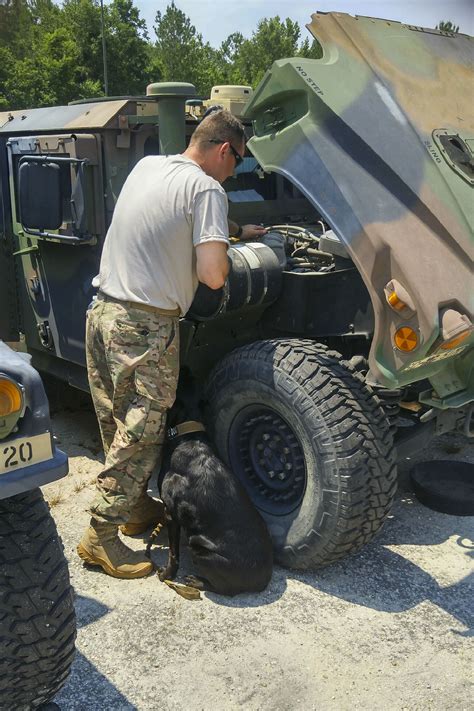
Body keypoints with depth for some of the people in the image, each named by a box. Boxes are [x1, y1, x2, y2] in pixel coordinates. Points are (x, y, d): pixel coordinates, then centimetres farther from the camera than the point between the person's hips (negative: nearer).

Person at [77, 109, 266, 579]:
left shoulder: (146, 166, 13)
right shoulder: (206, 189, -10)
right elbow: (213, 275, -19)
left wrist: (234, 232, 30)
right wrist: (223, 253, 3)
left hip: (102, 312, 9)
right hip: (145, 328, -8)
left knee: (118, 427, 18)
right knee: (142, 434, 2)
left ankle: (135, 507, 34)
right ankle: (100, 536, 8)